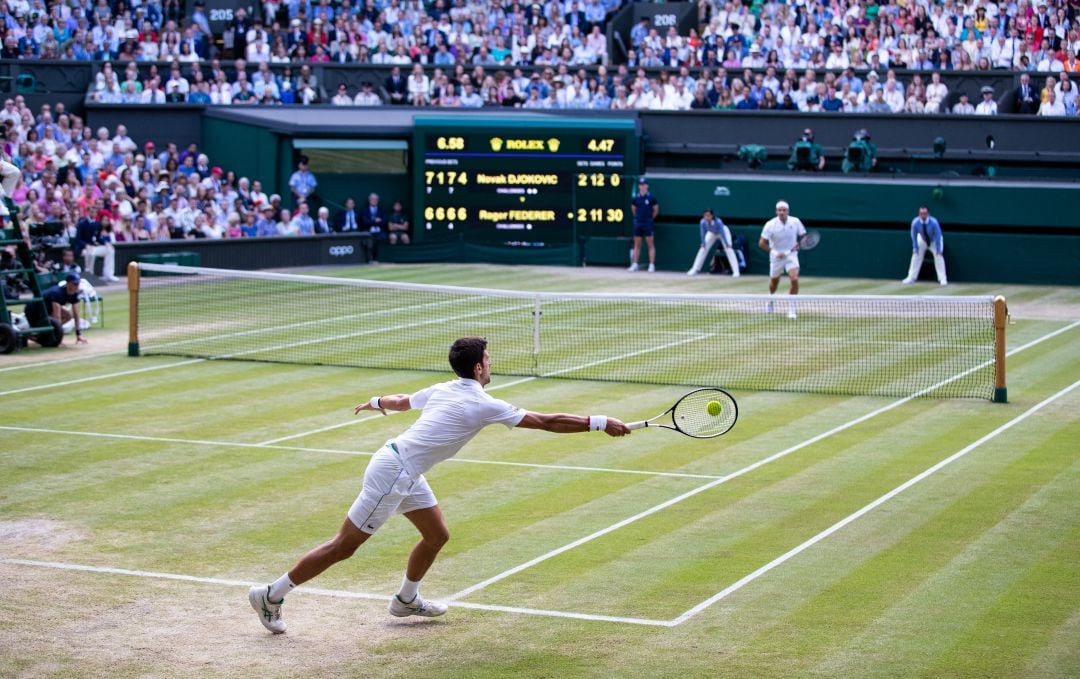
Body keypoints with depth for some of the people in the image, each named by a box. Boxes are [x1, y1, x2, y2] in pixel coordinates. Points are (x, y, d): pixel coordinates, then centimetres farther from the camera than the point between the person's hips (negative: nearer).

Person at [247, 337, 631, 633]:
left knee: (437, 535, 17)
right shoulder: (484, 406, -17)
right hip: (392, 473, -9)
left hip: (407, 474, 9)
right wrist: (600, 423, -12)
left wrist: (375, 402, 46)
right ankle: (271, 595, 6)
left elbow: (402, 400, 24)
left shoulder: (443, 390, 6)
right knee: (344, 547, -1)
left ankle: (406, 599, 34)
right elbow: (547, 422, -17)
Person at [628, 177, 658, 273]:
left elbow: (656, 210, 4)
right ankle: (635, 264, 11)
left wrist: (650, 218, 8)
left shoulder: (651, 198, -5)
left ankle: (652, 265, -3)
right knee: (637, 245, 7)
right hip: (638, 224, 4)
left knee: (650, 245, -3)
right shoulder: (636, 198, 6)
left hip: (647, 224, -4)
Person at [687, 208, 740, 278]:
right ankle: (695, 270, 6)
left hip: (724, 231, -4)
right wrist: (703, 244, -21)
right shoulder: (702, 222, -32)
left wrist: (727, 245, -37)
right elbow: (703, 233, -21)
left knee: (729, 250, -18)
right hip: (712, 233, 4)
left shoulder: (718, 222, -42)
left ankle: (736, 271, -19)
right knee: (703, 249, -3)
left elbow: (722, 234, -38)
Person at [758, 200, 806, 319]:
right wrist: (775, 252, -19)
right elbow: (762, 243, -12)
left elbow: (803, 236, 6)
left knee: (794, 279, -21)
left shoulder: (795, 222, -9)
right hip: (776, 256, 0)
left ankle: (792, 308, -11)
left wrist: (799, 244, -15)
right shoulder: (770, 224, -15)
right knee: (774, 281, 17)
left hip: (791, 255, 0)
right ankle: (770, 300, 50)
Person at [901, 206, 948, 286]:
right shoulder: (915, 222, -29)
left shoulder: (933, 222, -36)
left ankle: (943, 279, -10)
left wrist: (938, 249, -27)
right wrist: (915, 248, -14)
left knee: (939, 256, -15)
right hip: (922, 240, 2)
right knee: (916, 256, -1)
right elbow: (914, 236, -15)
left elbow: (938, 236, -26)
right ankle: (911, 278, 8)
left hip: (934, 240, -2)